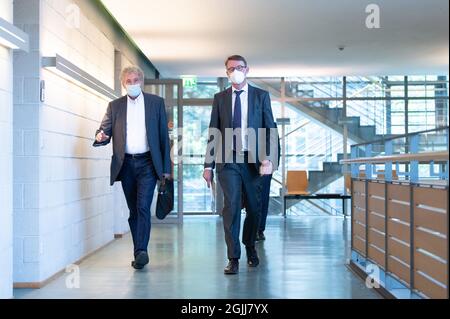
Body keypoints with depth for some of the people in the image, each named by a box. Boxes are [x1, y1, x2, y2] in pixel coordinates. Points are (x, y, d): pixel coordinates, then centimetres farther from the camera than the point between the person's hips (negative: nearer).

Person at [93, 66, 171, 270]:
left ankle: (141, 251, -15)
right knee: (133, 210, 7)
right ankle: (139, 252, 15)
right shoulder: (115, 106, 10)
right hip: (126, 165, 3)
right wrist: (100, 137, -20)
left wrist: (166, 167, 2)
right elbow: (104, 131, 6)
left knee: (143, 207, -15)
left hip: (147, 163, -2)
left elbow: (164, 136, 5)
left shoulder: (156, 102, 6)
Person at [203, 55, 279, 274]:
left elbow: (270, 129, 3)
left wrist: (268, 158, -10)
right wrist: (208, 165, 3)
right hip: (228, 160, 0)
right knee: (231, 206, -8)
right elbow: (213, 133, 9)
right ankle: (233, 258, -3)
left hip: (253, 160, 1)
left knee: (254, 207, 8)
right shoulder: (220, 98, 10)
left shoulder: (261, 96, 7)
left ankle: (250, 247, 33)